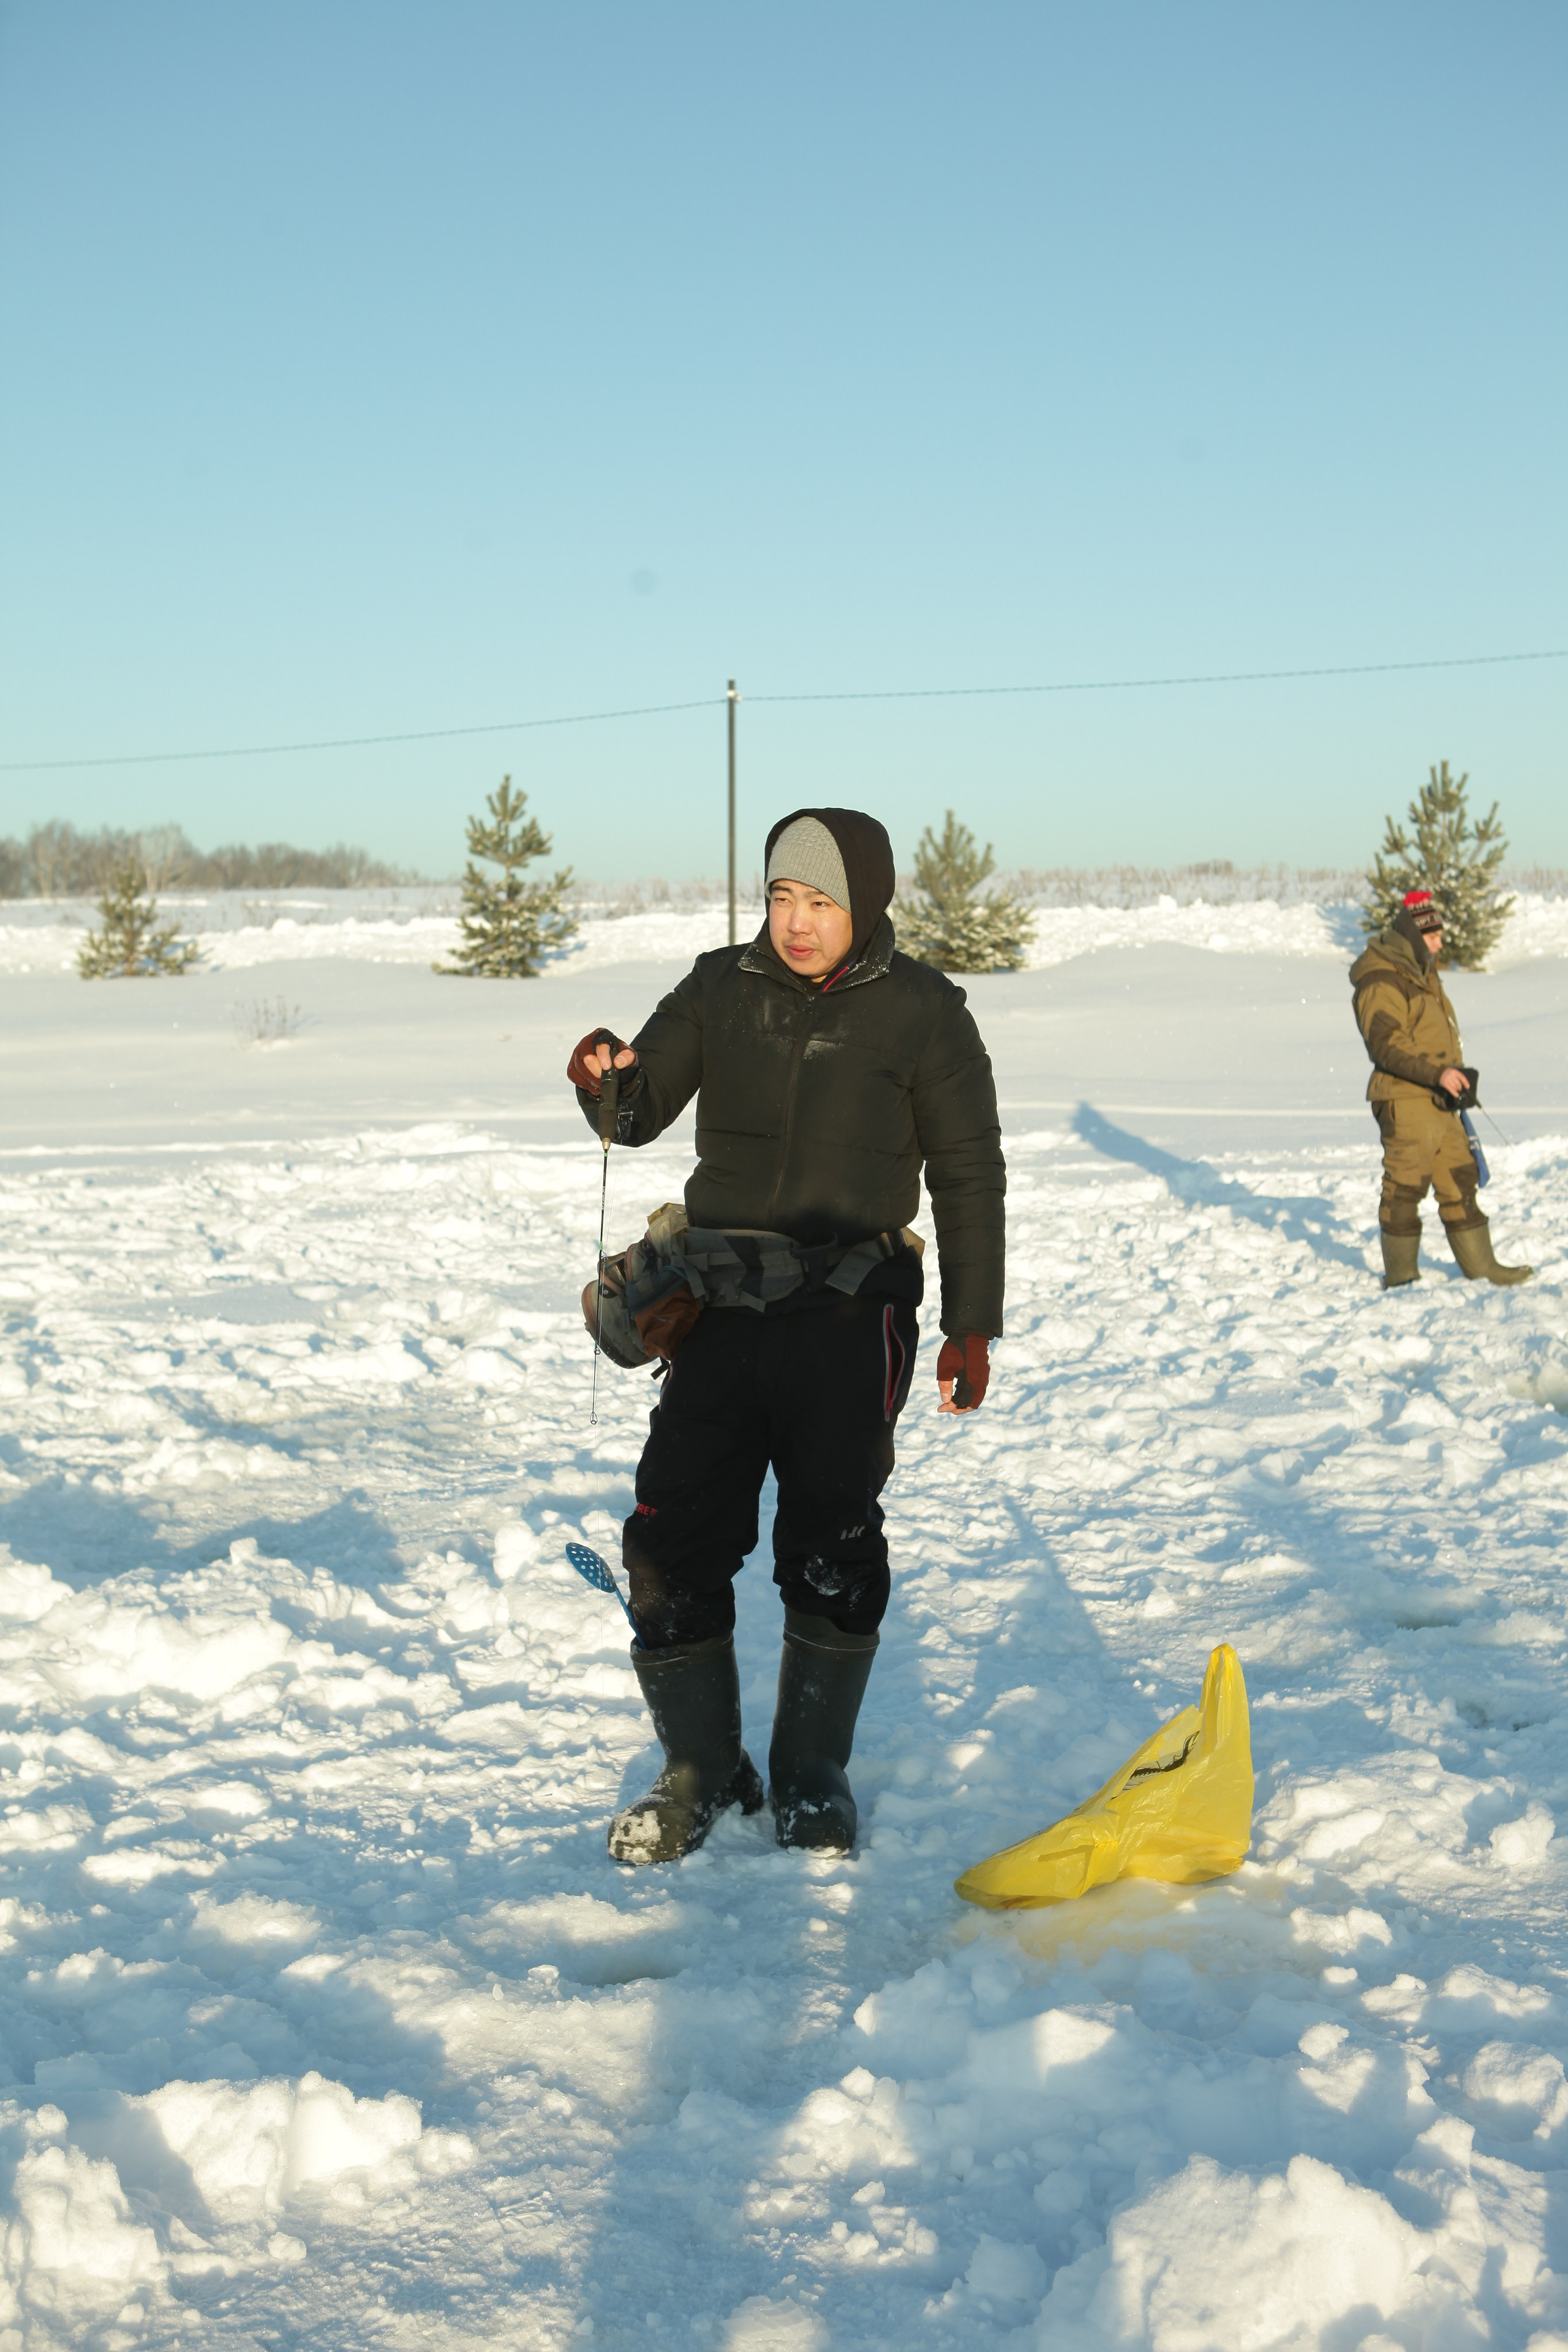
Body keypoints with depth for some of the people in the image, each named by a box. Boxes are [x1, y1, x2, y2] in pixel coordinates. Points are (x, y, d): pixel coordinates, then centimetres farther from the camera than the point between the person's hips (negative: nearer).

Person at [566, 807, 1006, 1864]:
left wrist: (972, 1326, 1)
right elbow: (641, 1114, 8)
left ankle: (814, 1770, 16)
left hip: (851, 1308, -2)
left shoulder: (921, 1012, 1)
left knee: (832, 1539, -4)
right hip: (723, 1300, 3)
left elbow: (969, 1176, 4)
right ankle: (700, 1767, 15)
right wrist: (605, 1080, -16)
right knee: (673, 1537, -3)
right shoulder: (723, 989, 8)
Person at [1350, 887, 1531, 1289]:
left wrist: (1459, 1077, 19)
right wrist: (1437, 1073, -29)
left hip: (1437, 1102, 10)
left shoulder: (1423, 974, 19)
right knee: (1404, 1188, -4)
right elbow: (1387, 1044, -22)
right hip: (1404, 1102, -10)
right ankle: (1401, 1276, 4)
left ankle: (1480, 1266, 19)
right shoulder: (1381, 982, -13)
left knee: (1459, 1180, 12)